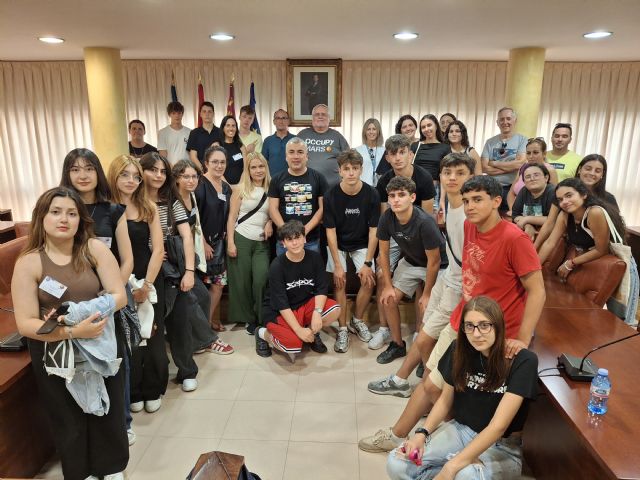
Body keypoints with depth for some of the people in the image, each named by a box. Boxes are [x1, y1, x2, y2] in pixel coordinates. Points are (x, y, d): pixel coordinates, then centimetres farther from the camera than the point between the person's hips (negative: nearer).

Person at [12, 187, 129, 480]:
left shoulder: (95, 249, -10)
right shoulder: (28, 263, -12)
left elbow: (119, 296, -11)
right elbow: (26, 324, -15)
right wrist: (72, 331, -29)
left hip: (101, 345, 1)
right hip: (55, 353, -1)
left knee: (108, 410, 16)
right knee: (69, 419, 17)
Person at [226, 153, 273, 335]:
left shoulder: (271, 190, 7)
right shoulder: (241, 189, 1)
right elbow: (232, 217, -1)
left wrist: (270, 222, -6)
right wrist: (230, 242, -9)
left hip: (262, 242, 2)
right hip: (241, 239, -1)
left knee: (261, 280, -10)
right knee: (242, 281, 3)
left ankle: (261, 318, 8)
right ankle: (249, 318, 19)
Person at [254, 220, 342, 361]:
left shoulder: (315, 258, -7)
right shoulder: (277, 266, -19)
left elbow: (321, 288, -8)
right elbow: (281, 303, -20)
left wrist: (317, 312, -26)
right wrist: (299, 330, -26)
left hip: (305, 304, 4)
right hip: (278, 312, -4)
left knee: (335, 311, -22)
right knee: (294, 344, -28)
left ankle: (311, 332, 8)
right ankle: (264, 333, 4)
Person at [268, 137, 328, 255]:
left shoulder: (318, 178, 3)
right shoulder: (277, 180, 6)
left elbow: (323, 208, -2)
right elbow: (273, 208, 1)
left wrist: (306, 229, -14)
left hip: (312, 240, -1)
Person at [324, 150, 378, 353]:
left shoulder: (371, 194, -17)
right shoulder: (331, 195, -18)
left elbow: (373, 230, -12)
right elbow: (330, 231, -14)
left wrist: (367, 262, -16)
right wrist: (338, 265, -17)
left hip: (361, 244, 1)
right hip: (337, 244, -1)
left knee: (369, 280, -13)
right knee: (339, 282, -14)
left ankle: (357, 320, 11)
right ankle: (342, 329, 1)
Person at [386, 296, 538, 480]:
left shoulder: (522, 361, -21)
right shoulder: (459, 350, -6)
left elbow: (498, 426, -25)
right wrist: (422, 433, -12)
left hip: (502, 446, -4)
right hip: (459, 429, 5)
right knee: (396, 464, -16)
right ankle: (472, 464, -3)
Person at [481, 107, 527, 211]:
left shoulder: (522, 140, 0)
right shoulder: (490, 142, 7)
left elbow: (520, 163, -14)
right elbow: (484, 168, -4)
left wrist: (494, 164, -6)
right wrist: (511, 167, -9)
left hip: (514, 189, -2)